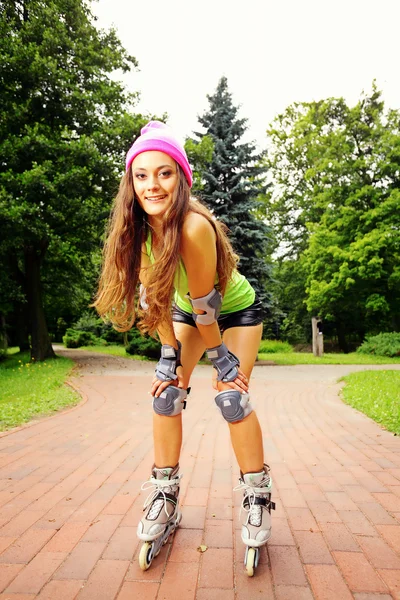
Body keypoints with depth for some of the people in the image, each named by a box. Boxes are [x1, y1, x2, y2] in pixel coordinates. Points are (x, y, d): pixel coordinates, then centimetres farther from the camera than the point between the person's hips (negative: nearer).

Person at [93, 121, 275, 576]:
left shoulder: (195, 227, -38)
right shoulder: (137, 230, -20)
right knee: (166, 395, -4)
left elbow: (206, 303, -31)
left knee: (232, 399, -13)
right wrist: (169, 353, -11)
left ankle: (257, 501, 6)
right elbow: (151, 297, -13)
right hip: (188, 312, 5)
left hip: (236, 310, -5)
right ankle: (164, 498, 11)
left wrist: (222, 358, -20)